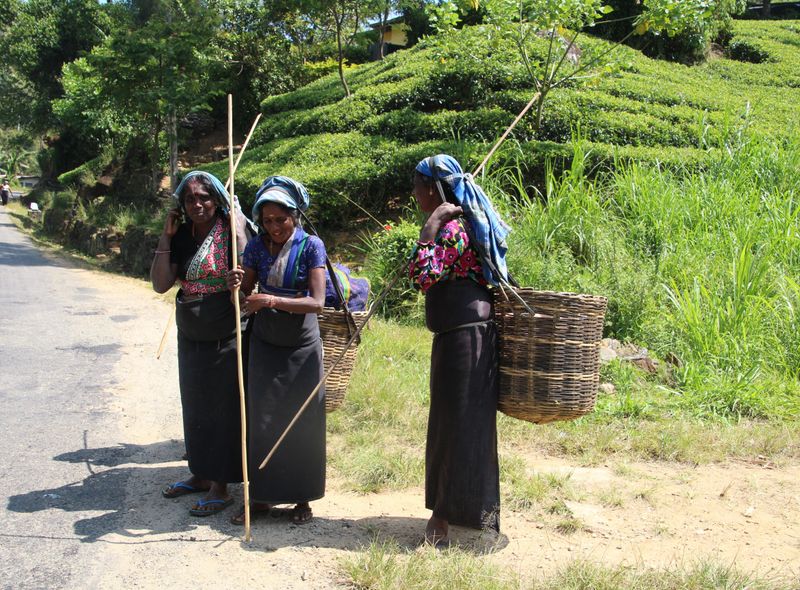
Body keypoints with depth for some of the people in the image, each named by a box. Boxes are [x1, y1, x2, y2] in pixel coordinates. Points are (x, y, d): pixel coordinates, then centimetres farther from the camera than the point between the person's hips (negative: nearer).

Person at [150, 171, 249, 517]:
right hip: (190, 340, 7)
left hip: (225, 341, -7)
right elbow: (160, 284, -2)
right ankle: (200, 474, 34)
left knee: (224, 410, 3)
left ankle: (220, 487, 14)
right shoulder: (182, 237, 5)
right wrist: (166, 237, -5)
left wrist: (237, 227, -32)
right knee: (195, 407, 17)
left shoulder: (230, 230, -12)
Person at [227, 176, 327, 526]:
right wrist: (236, 286, -21)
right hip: (265, 345, 3)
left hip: (301, 347, -3)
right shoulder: (256, 247, -2)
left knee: (302, 422, 3)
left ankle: (302, 498, 17)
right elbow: (245, 298, 2)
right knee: (262, 420, 4)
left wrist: (273, 301, -33)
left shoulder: (311, 246, -12)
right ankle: (261, 496, 16)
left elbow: (317, 302, -20)